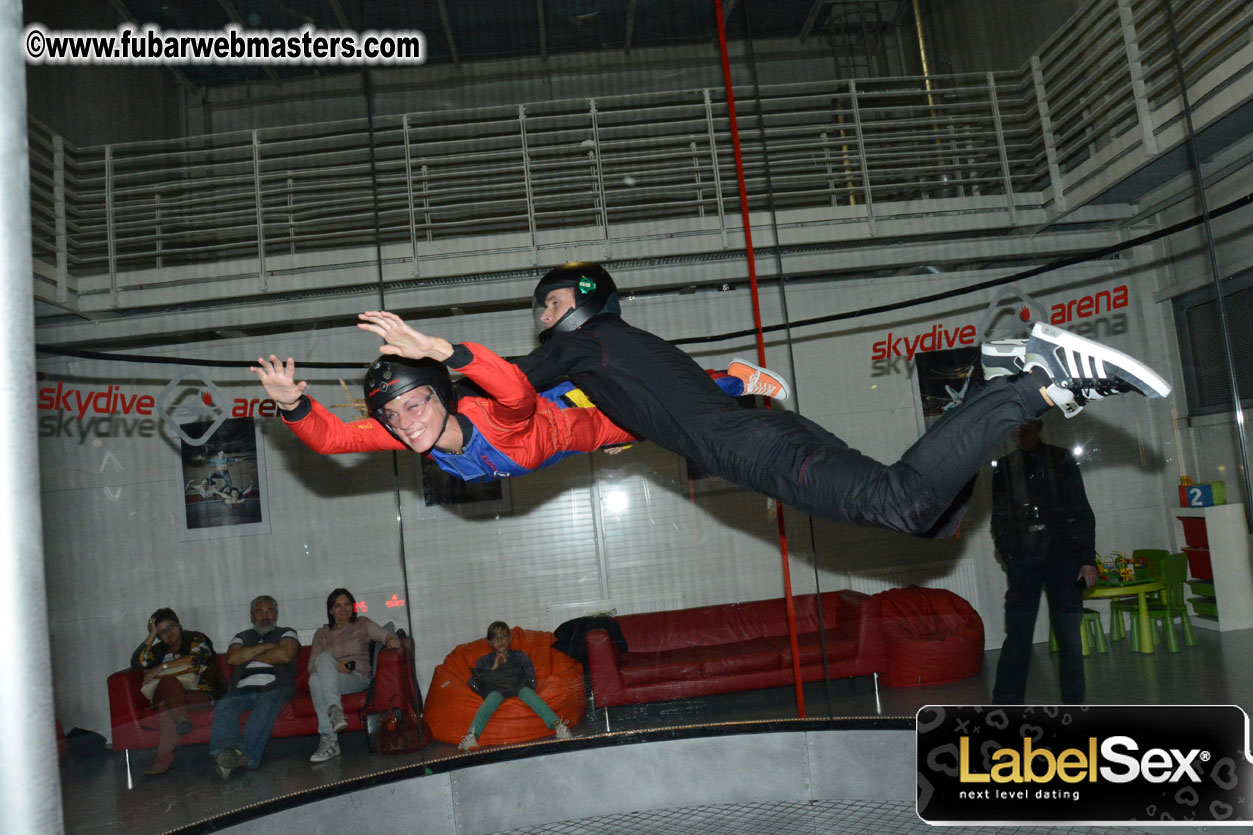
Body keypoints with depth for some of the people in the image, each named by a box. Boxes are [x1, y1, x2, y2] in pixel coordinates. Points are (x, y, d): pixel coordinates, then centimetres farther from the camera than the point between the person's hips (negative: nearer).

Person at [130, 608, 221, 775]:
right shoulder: (159, 650, 27)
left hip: (200, 693, -3)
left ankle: (165, 755, -47)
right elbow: (137, 662, 9)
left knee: (164, 703, -34)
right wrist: (151, 635, 10)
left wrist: (162, 667, -5)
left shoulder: (196, 639, 16)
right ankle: (180, 718, -54)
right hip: (169, 697, 3)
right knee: (168, 682, -34)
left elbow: (196, 657, -7)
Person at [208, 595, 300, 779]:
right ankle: (228, 750, -52)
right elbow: (233, 658, 6)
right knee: (223, 706, -30)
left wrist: (249, 656, 8)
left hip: (274, 687, -3)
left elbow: (285, 655, -3)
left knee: (267, 703, -37)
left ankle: (245, 754, -51)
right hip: (243, 690, 3)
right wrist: (265, 646, 3)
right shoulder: (242, 637, 28)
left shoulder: (286, 633, 20)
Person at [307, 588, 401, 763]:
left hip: (359, 678, -2)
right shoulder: (321, 634, 22)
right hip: (331, 680, 2)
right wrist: (333, 667, -9)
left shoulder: (362, 624, 19)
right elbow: (312, 667, 13)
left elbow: (384, 634, 2)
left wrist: (391, 639, -23)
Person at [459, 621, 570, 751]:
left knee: (527, 692, -36)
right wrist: (494, 669, 9)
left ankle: (557, 725, -58)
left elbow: (531, 678, 15)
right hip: (496, 690, 0)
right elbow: (474, 682, 12)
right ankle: (471, 735, -60)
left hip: (519, 687, 0)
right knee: (493, 697, -38)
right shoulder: (484, 661, 29)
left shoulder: (519, 656, 28)